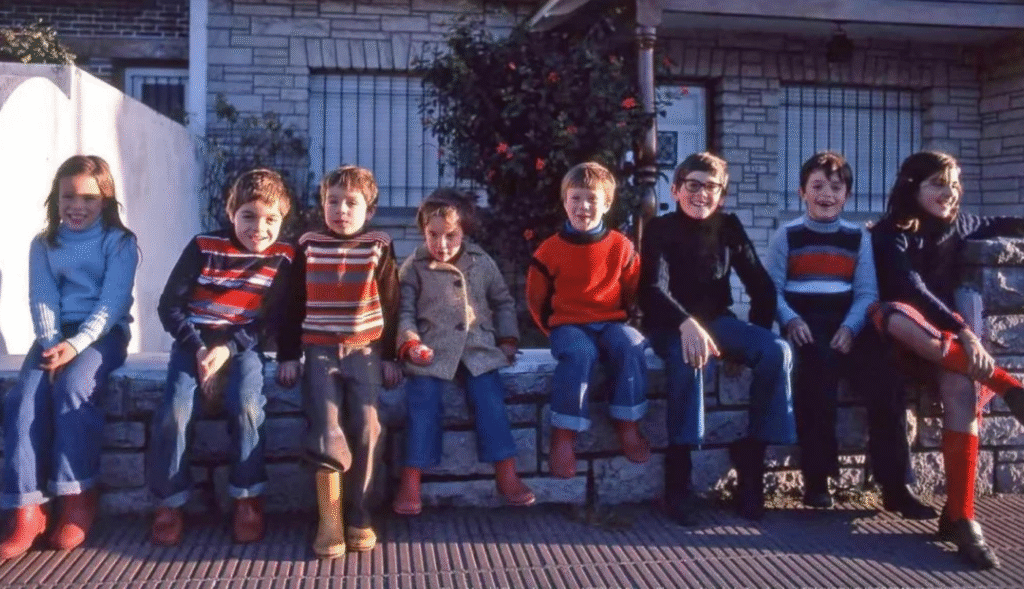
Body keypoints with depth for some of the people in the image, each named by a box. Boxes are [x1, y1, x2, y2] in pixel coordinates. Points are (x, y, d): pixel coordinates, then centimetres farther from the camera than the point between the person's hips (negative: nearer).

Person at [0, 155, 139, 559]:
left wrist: (76, 345, -23)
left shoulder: (120, 242, 0)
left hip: (103, 333, -3)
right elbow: (42, 301, 3)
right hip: (55, 335, 4)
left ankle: (79, 499, -20)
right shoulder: (43, 245, 12)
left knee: (73, 387, -32)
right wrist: (52, 343, -17)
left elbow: (111, 304, -9)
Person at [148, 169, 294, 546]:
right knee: (174, 413, -22)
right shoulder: (204, 247, -4)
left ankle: (247, 500, -10)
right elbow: (170, 305, -3)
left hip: (243, 346, 0)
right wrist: (198, 349, -15)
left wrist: (227, 349, -18)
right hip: (194, 344, 0)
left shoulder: (283, 260, -2)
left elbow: (274, 320, -5)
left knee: (247, 406, -27)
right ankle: (170, 503, -2)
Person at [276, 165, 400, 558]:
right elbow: (294, 306, 7)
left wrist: (390, 357, 3)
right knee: (326, 427, -13)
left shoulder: (379, 247, 2)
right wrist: (288, 355, 3)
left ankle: (360, 518, -2)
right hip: (320, 350, 0)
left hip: (365, 350, 0)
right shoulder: (308, 246, 3)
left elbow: (391, 306, 6)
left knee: (366, 426, -12)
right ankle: (330, 521, -8)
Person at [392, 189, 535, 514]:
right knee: (422, 399, -21)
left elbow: (503, 302, 21)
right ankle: (411, 480, -16)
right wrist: (411, 343, -13)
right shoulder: (413, 267, 5)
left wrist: (507, 339, 12)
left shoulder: (482, 262, 11)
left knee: (490, 397, -18)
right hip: (432, 351, -1)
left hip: (478, 348, 1)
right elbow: (404, 311, 3)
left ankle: (506, 474, -11)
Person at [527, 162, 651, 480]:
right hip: (568, 325, -2)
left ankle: (628, 426, -17)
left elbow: (632, 291, 14)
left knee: (630, 345, -31)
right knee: (579, 353, -35)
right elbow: (536, 297, 7)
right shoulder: (551, 249, -1)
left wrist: (620, 320, 5)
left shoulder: (621, 246, 3)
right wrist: (553, 328, 3)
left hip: (611, 322, 2)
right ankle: (563, 435, -27)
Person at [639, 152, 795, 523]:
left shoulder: (729, 228, 8)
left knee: (777, 351, -23)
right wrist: (687, 324, -39)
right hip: (671, 324, -4)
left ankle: (751, 452, -14)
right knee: (688, 357, -38)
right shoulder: (660, 230, -4)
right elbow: (654, 290, -19)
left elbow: (761, 286, 9)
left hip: (718, 320, 4)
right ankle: (678, 479, -32)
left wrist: (753, 340, -5)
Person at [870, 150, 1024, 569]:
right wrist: (963, 331, -30)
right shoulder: (890, 233, -6)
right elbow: (911, 290, -20)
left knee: (961, 387, -32)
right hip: (899, 337, -3)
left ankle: (959, 517, -35)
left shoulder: (957, 225, 10)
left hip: (944, 339, 3)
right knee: (892, 312, -40)